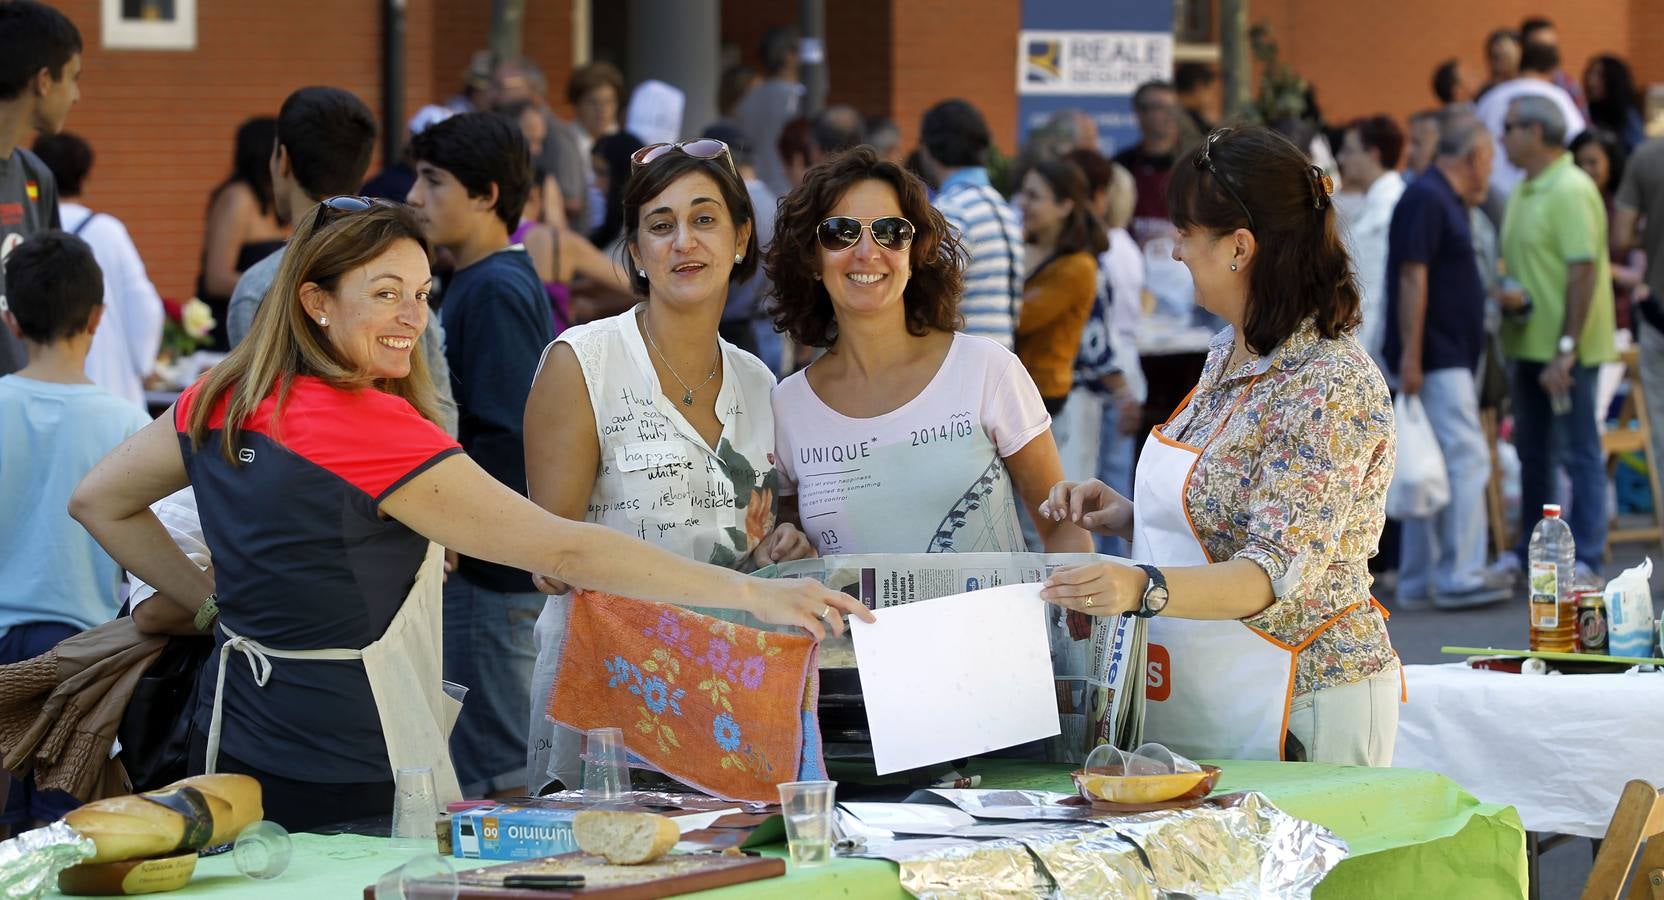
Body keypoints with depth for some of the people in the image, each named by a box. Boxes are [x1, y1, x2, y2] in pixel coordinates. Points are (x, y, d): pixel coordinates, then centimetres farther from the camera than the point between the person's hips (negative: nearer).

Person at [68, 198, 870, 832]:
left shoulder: (222, 400, 1)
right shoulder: (371, 429, -22)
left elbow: (98, 501, 16)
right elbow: (563, 551, -25)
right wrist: (750, 593, -24)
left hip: (234, 758, 8)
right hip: (345, 777, -8)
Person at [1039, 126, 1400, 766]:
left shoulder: (1332, 384, -18)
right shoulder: (1230, 354, 11)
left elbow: (1281, 574, -27)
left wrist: (1144, 589, -41)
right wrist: (1129, 517, 4)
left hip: (1292, 710, -9)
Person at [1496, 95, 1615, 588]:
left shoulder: (1571, 191, -16)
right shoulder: (1524, 191, 12)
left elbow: (1584, 273, -21)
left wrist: (1566, 349, -23)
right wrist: (1510, 294, 4)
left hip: (1566, 349, -9)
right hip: (1530, 343, 9)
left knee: (1579, 452, -4)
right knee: (1533, 451, 16)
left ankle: (1585, 561, -1)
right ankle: (1532, 550, 26)